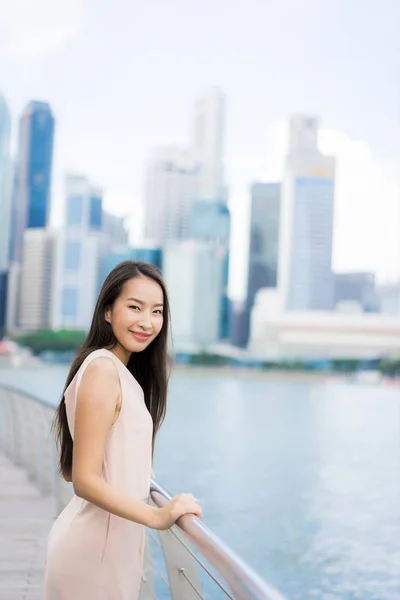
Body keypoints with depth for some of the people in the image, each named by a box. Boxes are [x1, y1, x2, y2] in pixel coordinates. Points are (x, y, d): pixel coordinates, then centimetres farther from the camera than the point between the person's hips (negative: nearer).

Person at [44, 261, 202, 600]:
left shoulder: (123, 371, 9)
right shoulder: (103, 368, -18)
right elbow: (85, 479, -21)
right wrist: (157, 517, -23)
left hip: (112, 538, 9)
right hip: (96, 545, -9)